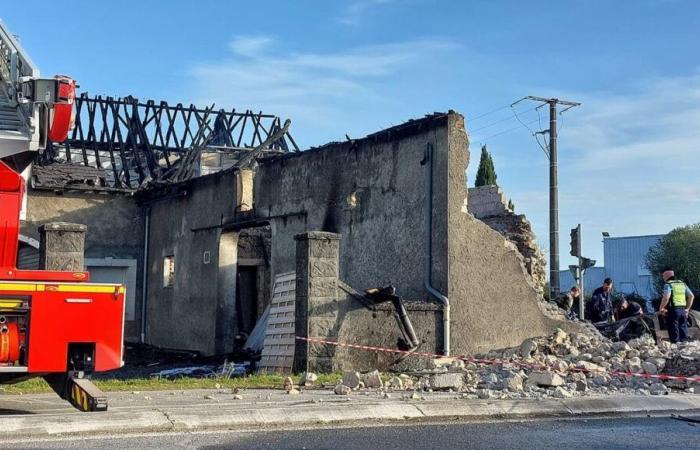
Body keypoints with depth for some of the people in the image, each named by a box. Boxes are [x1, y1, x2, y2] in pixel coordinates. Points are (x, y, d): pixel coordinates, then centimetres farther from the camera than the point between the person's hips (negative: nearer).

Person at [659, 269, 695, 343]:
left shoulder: (668, 285, -6)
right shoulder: (682, 284, 15)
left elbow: (666, 297, -21)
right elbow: (691, 296, 14)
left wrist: (661, 308, -9)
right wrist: (687, 308, 20)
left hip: (673, 310, -6)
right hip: (683, 310, 6)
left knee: (674, 332, -3)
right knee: (684, 330, 12)